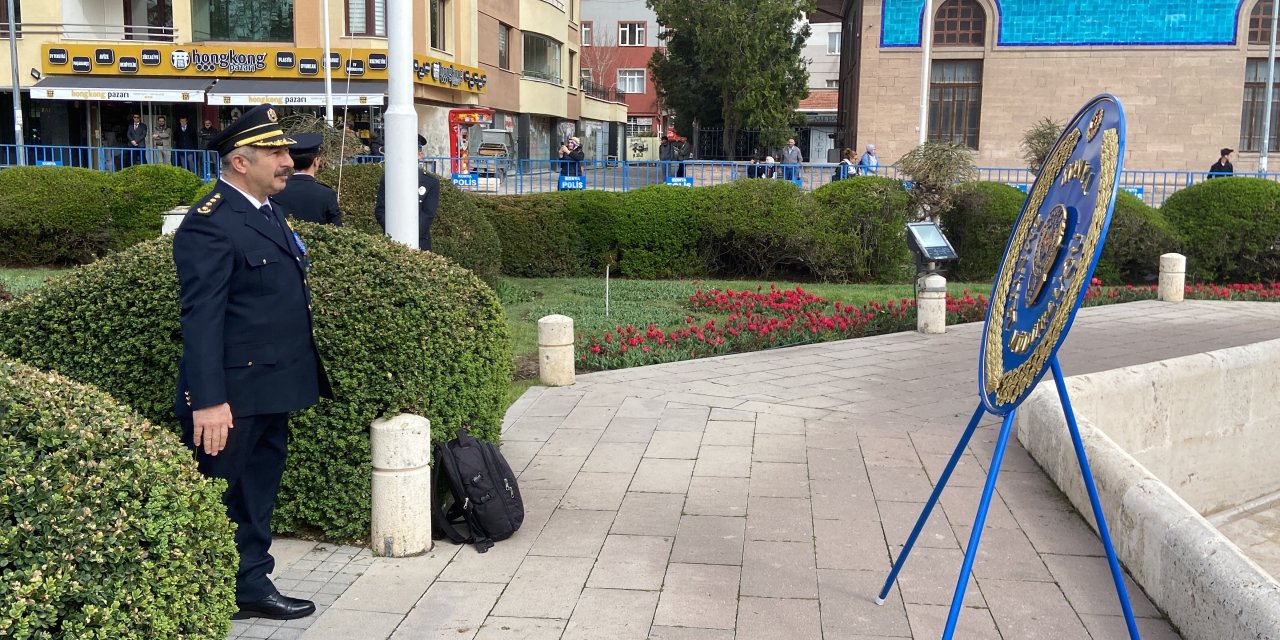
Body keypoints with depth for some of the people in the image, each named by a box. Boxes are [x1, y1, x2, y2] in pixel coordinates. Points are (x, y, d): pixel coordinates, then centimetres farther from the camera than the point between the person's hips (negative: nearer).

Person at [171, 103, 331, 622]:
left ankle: (252, 587, 32)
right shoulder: (210, 224, -17)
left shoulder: (267, 212, 12)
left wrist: (304, 375, 18)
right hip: (231, 398, -9)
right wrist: (208, 402, -25)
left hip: (271, 393, 9)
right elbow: (201, 320, -21)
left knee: (259, 496, 19)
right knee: (217, 502, 6)